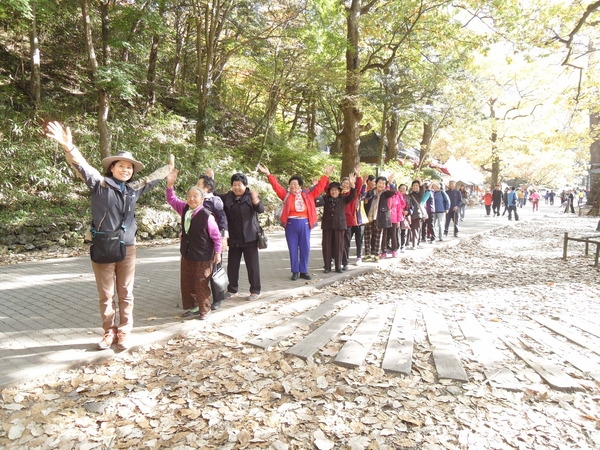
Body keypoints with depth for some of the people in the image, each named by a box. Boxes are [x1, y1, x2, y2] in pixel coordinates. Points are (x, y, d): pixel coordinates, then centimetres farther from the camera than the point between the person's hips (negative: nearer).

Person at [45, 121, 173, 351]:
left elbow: (152, 179, 25)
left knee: (125, 293, 9)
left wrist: (168, 167, 38)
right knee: (106, 295, 8)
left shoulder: (133, 189, 8)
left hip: (127, 248, 3)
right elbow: (82, 166, -20)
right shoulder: (100, 184, -4)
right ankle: (109, 331, 23)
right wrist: (68, 147, -38)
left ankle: (124, 332, 20)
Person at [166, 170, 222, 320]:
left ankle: (204, 310, 21)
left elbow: (216, 236, -13)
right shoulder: (184, 209, -1)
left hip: (203, 257, -7)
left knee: (201, 285, 3)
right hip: (186, 254, 7)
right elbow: (172, 199, 6)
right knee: (186, 283, 15)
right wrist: (170, 184, -10)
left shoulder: (207, 216, -20)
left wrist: (217, 253, -9)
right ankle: (191, 306, 32)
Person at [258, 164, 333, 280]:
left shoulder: (308, 195, 7)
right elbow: (276, 186, 0)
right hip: (291, 224, -1)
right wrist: (268, 174, -7)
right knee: (293, 249, 5)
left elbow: (319, 187, 9)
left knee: (305, 248, 6)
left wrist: (326, 175, 6)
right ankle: (295, 271, 15)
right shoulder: (286, 194, 5)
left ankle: (303, 271, 18)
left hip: (304, 224, 1)